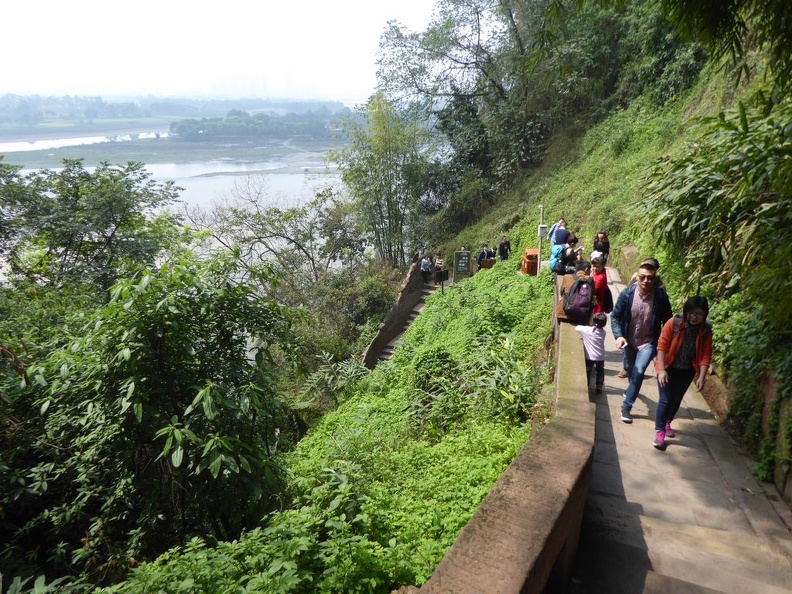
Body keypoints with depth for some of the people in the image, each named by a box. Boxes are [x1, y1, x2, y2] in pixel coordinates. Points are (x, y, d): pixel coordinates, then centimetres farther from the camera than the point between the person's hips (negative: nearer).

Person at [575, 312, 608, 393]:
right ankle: (599, 386, 20)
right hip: (600, 357, 2)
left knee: (587, 371, 14)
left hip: (590, 356, -2)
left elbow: (577, 327, 1)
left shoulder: (586, 330, -14)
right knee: (600, 371, 21)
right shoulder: (603, 332, -4)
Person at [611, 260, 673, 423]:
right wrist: (618, 336, -27)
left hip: (648, 342, -2)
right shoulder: (627, 294, -18)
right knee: (629, 369, 23)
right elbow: (615, 316, -11)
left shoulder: (660, 296, -18)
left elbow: (667, 320, -5)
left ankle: (626, 407, -5)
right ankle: (633, 389, 56)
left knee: (639, 371, -17)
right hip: (629, 340, 2)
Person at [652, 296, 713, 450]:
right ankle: (659, 432, 6)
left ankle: (667, 423, 41)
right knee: (666, 400, -5)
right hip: (669, 368, -3)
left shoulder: (706, 331, -9)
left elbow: (706, 355, -8)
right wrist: (662, 370, -21)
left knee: (676, 400, 18)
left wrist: (702, 377, -17)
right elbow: (662, 346, -17)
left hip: (687, 372, 3)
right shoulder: (674, 323, -18)